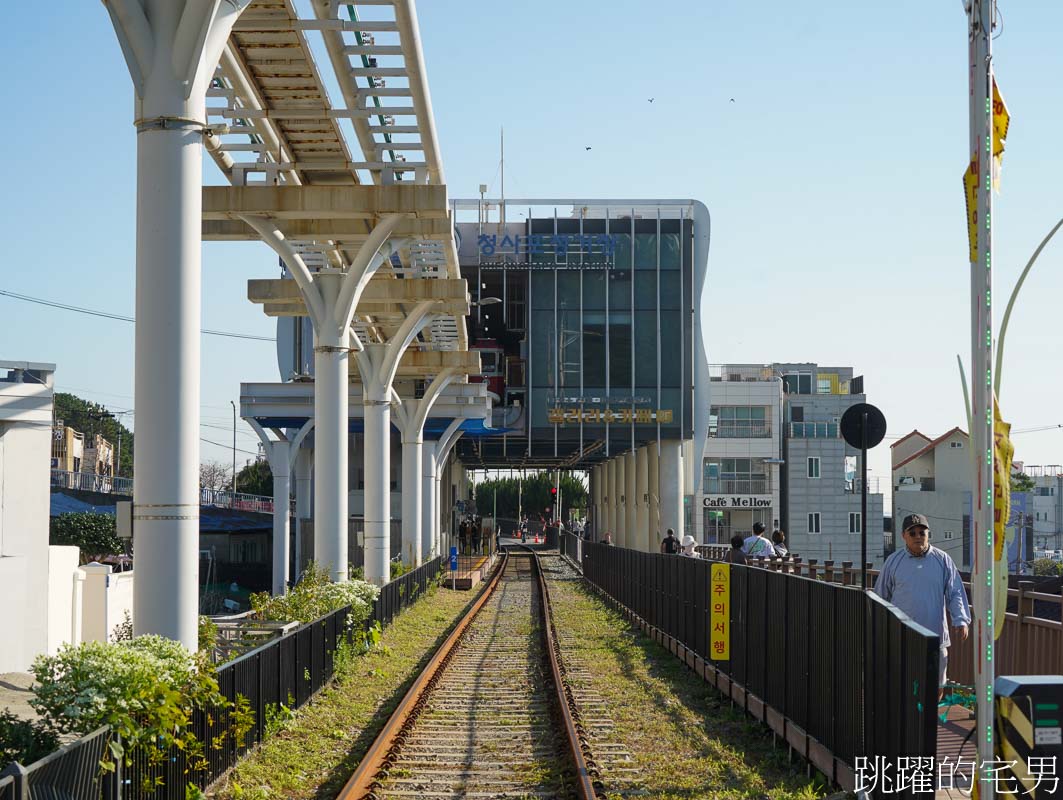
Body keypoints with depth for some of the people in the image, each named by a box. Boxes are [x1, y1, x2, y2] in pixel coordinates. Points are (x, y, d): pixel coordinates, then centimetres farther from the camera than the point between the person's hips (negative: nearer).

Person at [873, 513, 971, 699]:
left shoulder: (943, 560, 5)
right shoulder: (894, 561, 4)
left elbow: (955, 594, 4)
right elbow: (881, 596, 12)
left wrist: (961, 620, -10)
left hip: (935, 637, 1)